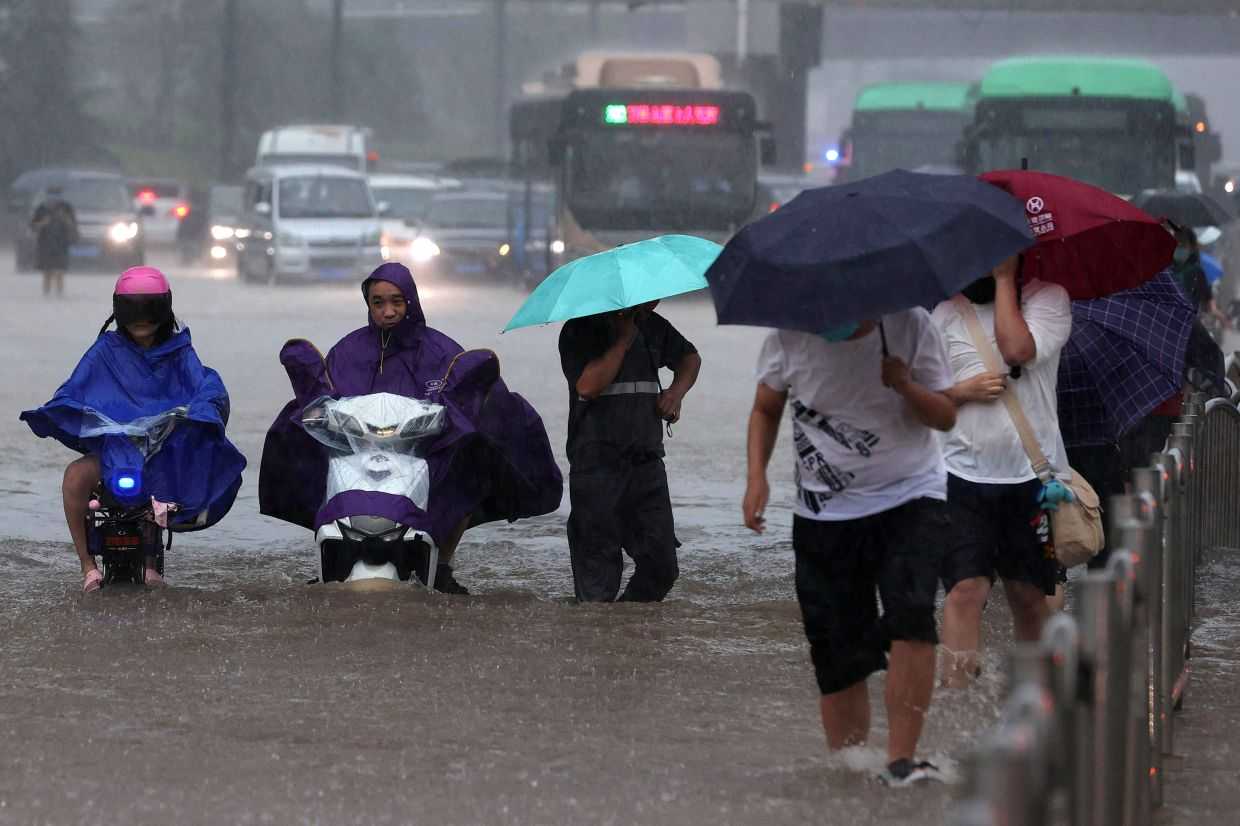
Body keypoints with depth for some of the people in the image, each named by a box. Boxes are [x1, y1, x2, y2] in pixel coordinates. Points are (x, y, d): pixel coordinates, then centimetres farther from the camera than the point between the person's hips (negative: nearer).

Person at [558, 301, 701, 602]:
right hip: (597, 462, -5)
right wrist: (624, 339, -13)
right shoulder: (579, 331, -5)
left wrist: (677, 391, 10)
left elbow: (690, 357, 31)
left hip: (647, 462, 5)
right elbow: (588, 385, -21)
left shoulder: (652, 327, 13)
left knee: (662, 566, 0)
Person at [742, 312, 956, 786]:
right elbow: (765, 410, 11)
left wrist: (907, 387, -23)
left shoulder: (909, 325, -9)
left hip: (909, 499, -2)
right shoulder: (790, 337, -7)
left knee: (910, 619, -24)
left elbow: (946, 417, -3)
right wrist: (757, 476, -4)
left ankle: (901, 760, -24)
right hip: (825, 512, 2)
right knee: (837, 653, 1)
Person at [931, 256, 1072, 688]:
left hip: (1031, 474, 0)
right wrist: (965, 390, -10)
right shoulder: (946, 313, 8)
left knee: (1028, 594, 9)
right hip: (964, 474, 0)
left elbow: (1016, 349, -17)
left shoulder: (1048, 297, 2)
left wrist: (1004, 278, -9)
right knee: (966, 589, -12)